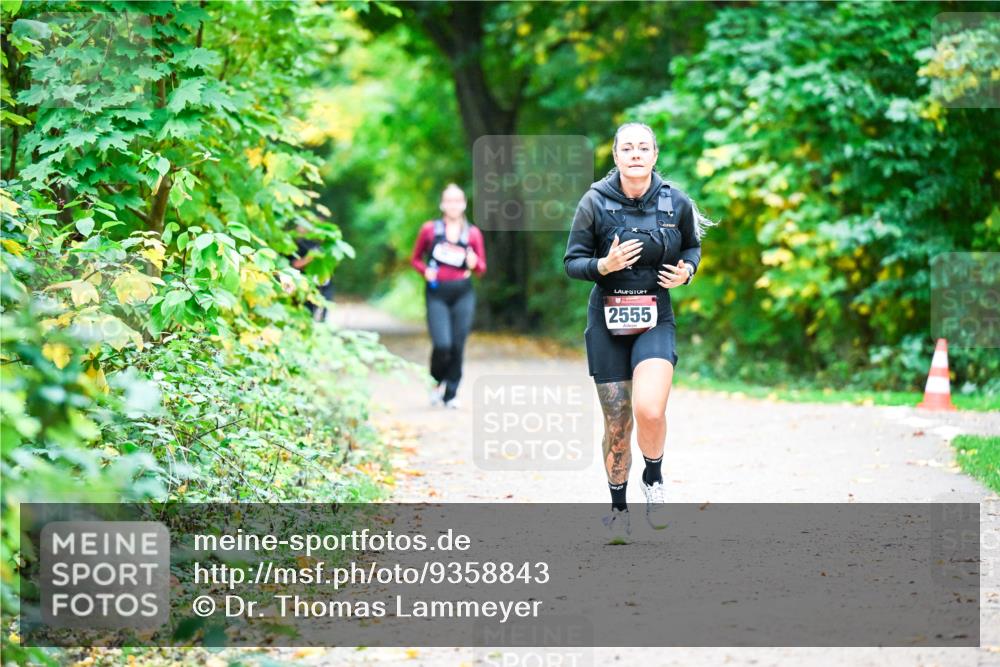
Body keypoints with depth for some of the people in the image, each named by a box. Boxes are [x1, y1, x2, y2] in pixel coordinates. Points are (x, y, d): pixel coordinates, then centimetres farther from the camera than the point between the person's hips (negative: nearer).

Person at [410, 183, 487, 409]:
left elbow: (482, 268, 9)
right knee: (442, 345, -14)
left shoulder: (473, 233, 5)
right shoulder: (430, 229, 3)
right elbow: (416, 259, 12)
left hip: (463, 294, 2)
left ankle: (450, 394, 13)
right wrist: (425, 271, -8)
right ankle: (437, 382, 15)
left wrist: (474, 264, -13)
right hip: (437, 293, -2)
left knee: (458, 346, 0)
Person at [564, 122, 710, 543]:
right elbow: (572, 262, -1)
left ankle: (653, 479, 6)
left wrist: (686, 271, -4)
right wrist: (604, 265, -21)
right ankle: (618, 509, 25)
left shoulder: (677, 203, -2)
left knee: (649, 410, -23)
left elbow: (692, 246, 17)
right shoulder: (596, 202, -6)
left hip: (655, 321, 0)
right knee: (616, 426, 4)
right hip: (607, 322, 0)